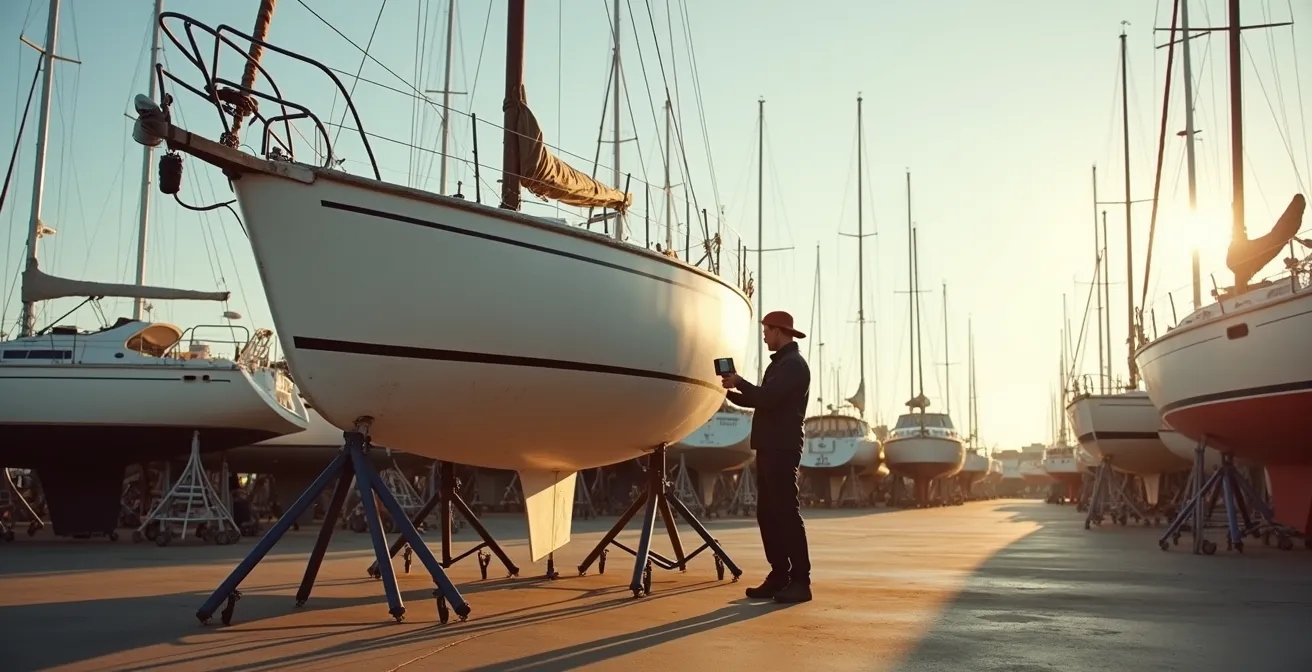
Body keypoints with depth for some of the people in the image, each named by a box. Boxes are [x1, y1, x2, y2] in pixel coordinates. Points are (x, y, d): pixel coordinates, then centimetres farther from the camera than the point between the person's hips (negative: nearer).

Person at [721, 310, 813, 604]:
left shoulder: (793, 364, -11)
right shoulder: (780, 363, 20)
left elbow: (766, 397, -22)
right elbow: (761, 401, 24)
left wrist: (740, 382, -7)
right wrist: (731, 391, 12)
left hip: (782, 449, -10)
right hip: (769, 447, 10)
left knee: (787, 513, -9)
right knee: (767, 514, 9)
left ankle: (800, 581, -6)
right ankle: (779, 577, 13)